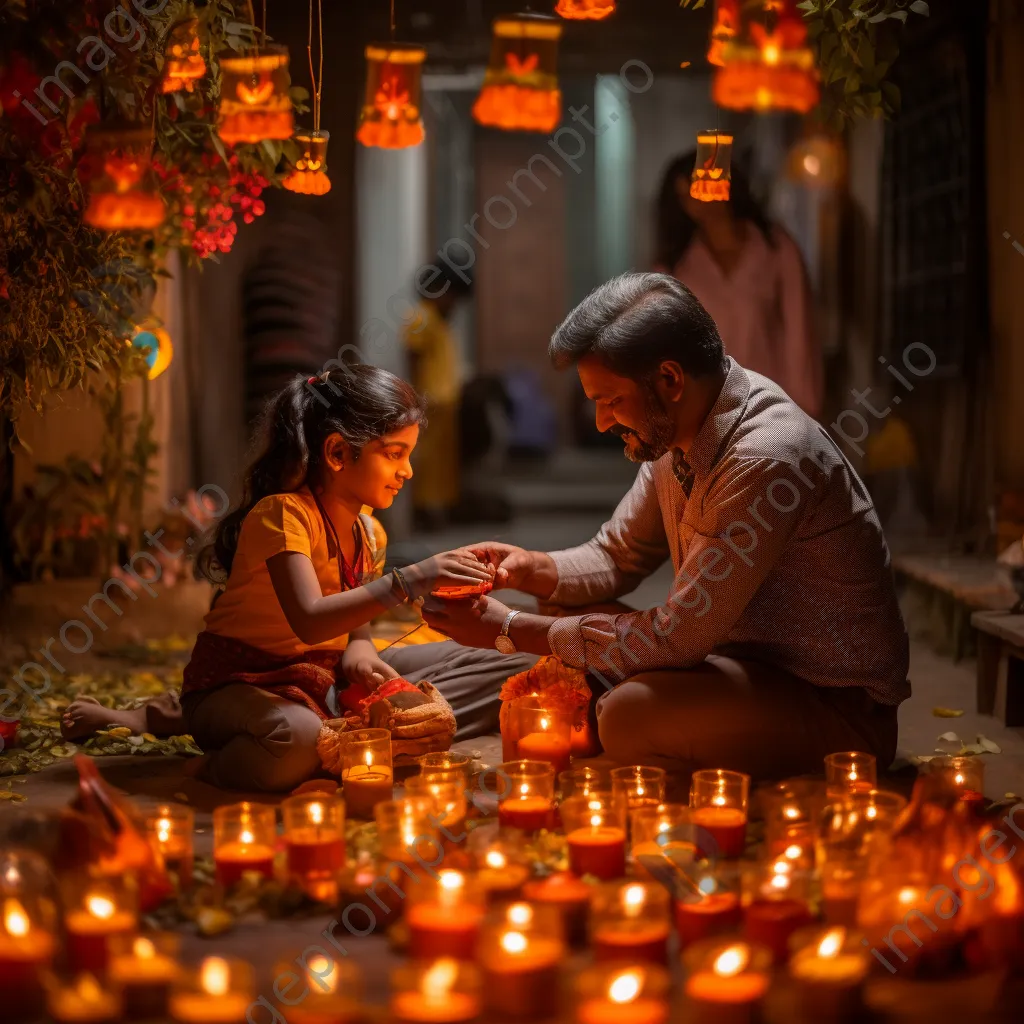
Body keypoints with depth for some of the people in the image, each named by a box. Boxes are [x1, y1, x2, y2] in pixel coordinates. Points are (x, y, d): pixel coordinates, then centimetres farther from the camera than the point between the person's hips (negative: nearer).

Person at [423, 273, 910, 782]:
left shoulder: (765, 459, -28)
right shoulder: (674, 434, 1)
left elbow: (674, 638, -26)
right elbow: (617, 556, 13)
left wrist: (512, 630, -20)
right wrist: (532, 568, -8)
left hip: (838, 705, -8)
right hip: (749, 661, 8)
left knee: (631, 716, -28)